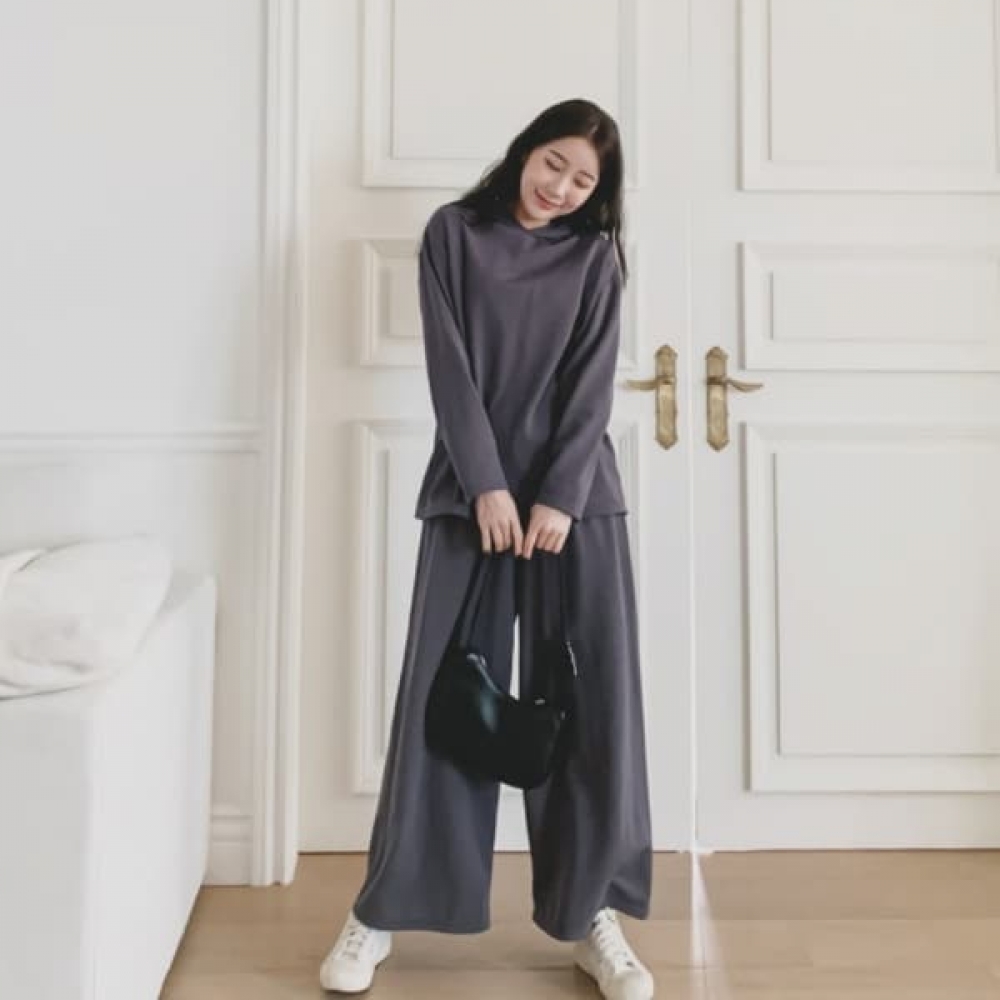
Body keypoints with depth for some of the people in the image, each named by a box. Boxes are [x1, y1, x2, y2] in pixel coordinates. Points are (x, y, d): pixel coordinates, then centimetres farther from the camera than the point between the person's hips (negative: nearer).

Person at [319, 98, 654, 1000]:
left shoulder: (594, 257, 9)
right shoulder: (453, 233, 7)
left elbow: (592, 383, 0)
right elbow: (450, 366, -3)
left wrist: (558, 496, -12)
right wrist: (486, 486, -12)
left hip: (577, 493, 1)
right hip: (471, 491, -1)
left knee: (589, 698, 0)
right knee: (443, 693, 1)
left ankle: (593, 914, 14)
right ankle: (386, 908, 15)